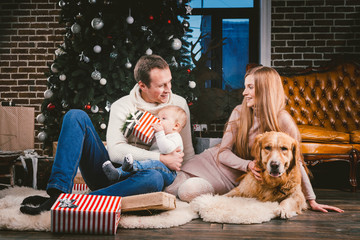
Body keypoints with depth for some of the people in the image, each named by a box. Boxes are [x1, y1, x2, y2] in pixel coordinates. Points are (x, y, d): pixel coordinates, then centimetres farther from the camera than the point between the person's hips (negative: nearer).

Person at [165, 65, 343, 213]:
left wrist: (312, 201, -9)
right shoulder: (240, 112, -5)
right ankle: (166, 193, 19)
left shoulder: (282, 121, -18)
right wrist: (248, 165, -25)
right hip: (215, 161, 3)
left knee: (189, 192, -22)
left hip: (237, 180, -3)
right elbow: (224, 152, -6)